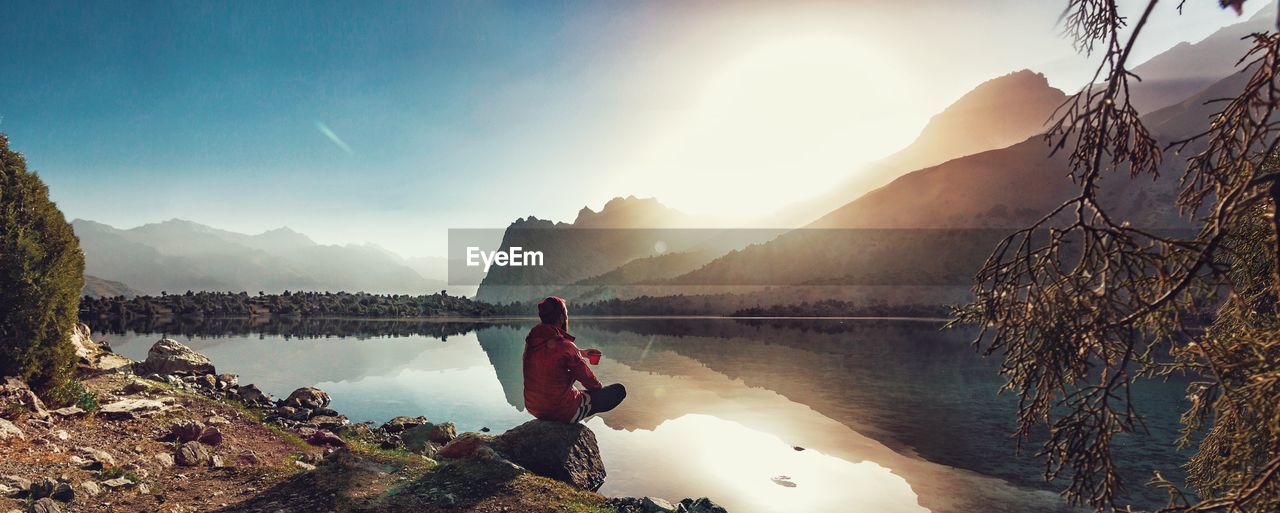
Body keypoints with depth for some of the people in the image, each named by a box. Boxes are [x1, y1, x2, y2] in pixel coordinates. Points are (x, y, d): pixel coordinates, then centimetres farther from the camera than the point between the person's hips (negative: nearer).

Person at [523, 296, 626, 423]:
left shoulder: (531, 341, -2)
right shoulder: (564, 346, -24)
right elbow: (588, 380, -10)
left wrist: (582, 353, 29)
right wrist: (599, 387, 11)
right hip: (562, 411, -8)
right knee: (619, 390, 2)